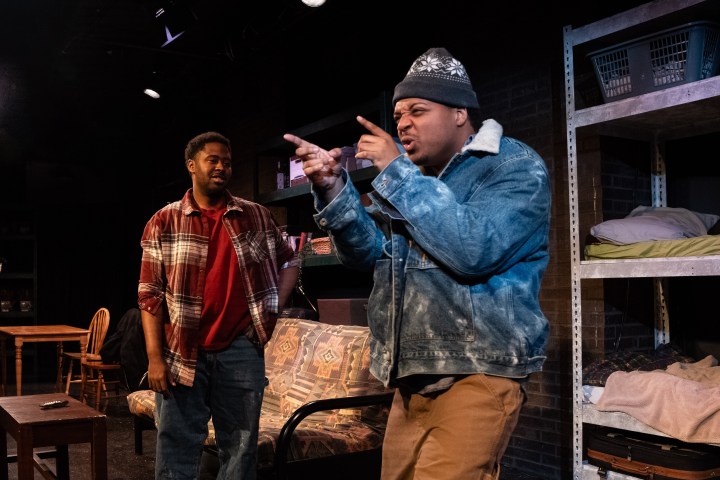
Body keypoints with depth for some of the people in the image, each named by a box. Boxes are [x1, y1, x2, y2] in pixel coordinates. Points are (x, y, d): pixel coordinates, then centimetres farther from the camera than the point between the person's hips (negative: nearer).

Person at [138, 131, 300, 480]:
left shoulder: (257, 217, 5)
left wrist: (271, 311, 6)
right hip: (182, 353, -1)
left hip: (241, 350, 2)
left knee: (240, 450, 11)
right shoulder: (164, 222, 1)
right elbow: (150, 295, -1)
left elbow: (289, 262, 19)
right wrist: (154, 357, -8)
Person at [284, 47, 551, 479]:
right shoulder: (412, 173, 14)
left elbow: (475, 250, -23)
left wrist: (397, 173, -18)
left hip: (478, 375, -6)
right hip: (412, 378, 7)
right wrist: (334, 188, -10)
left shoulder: (517, 166, -7)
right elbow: (368, 252, 7)